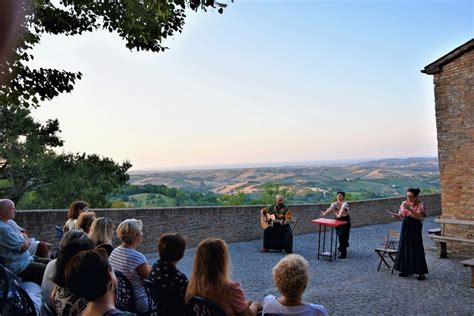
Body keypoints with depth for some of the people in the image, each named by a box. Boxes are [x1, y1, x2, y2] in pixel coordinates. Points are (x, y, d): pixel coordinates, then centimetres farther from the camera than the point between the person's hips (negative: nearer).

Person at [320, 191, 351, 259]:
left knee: (342, 235, -13)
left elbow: (342, 209, -40)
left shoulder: (345, 204, -18)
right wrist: (325, 213, -43)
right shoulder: (335, 204, -3)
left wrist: (339, 214, -61)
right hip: (338, 220, 6)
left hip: (345, 221, -6)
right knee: (339, 234, 16)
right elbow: (330, 208, -22)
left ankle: (343, 254, -8)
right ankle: (342, 247, 46)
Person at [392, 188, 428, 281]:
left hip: (415, 229, -5)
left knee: (416, 249, -5)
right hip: (405, 228, 5)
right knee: (405, 248, 8)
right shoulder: (404, 203, 7)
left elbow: (419, 217, -21)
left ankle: (421, 273, 2)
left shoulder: (420, 205, -8)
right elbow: (401, 216, 11)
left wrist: (409, 209, -29)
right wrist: (397, 215, -11)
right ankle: (406, 270, 19)